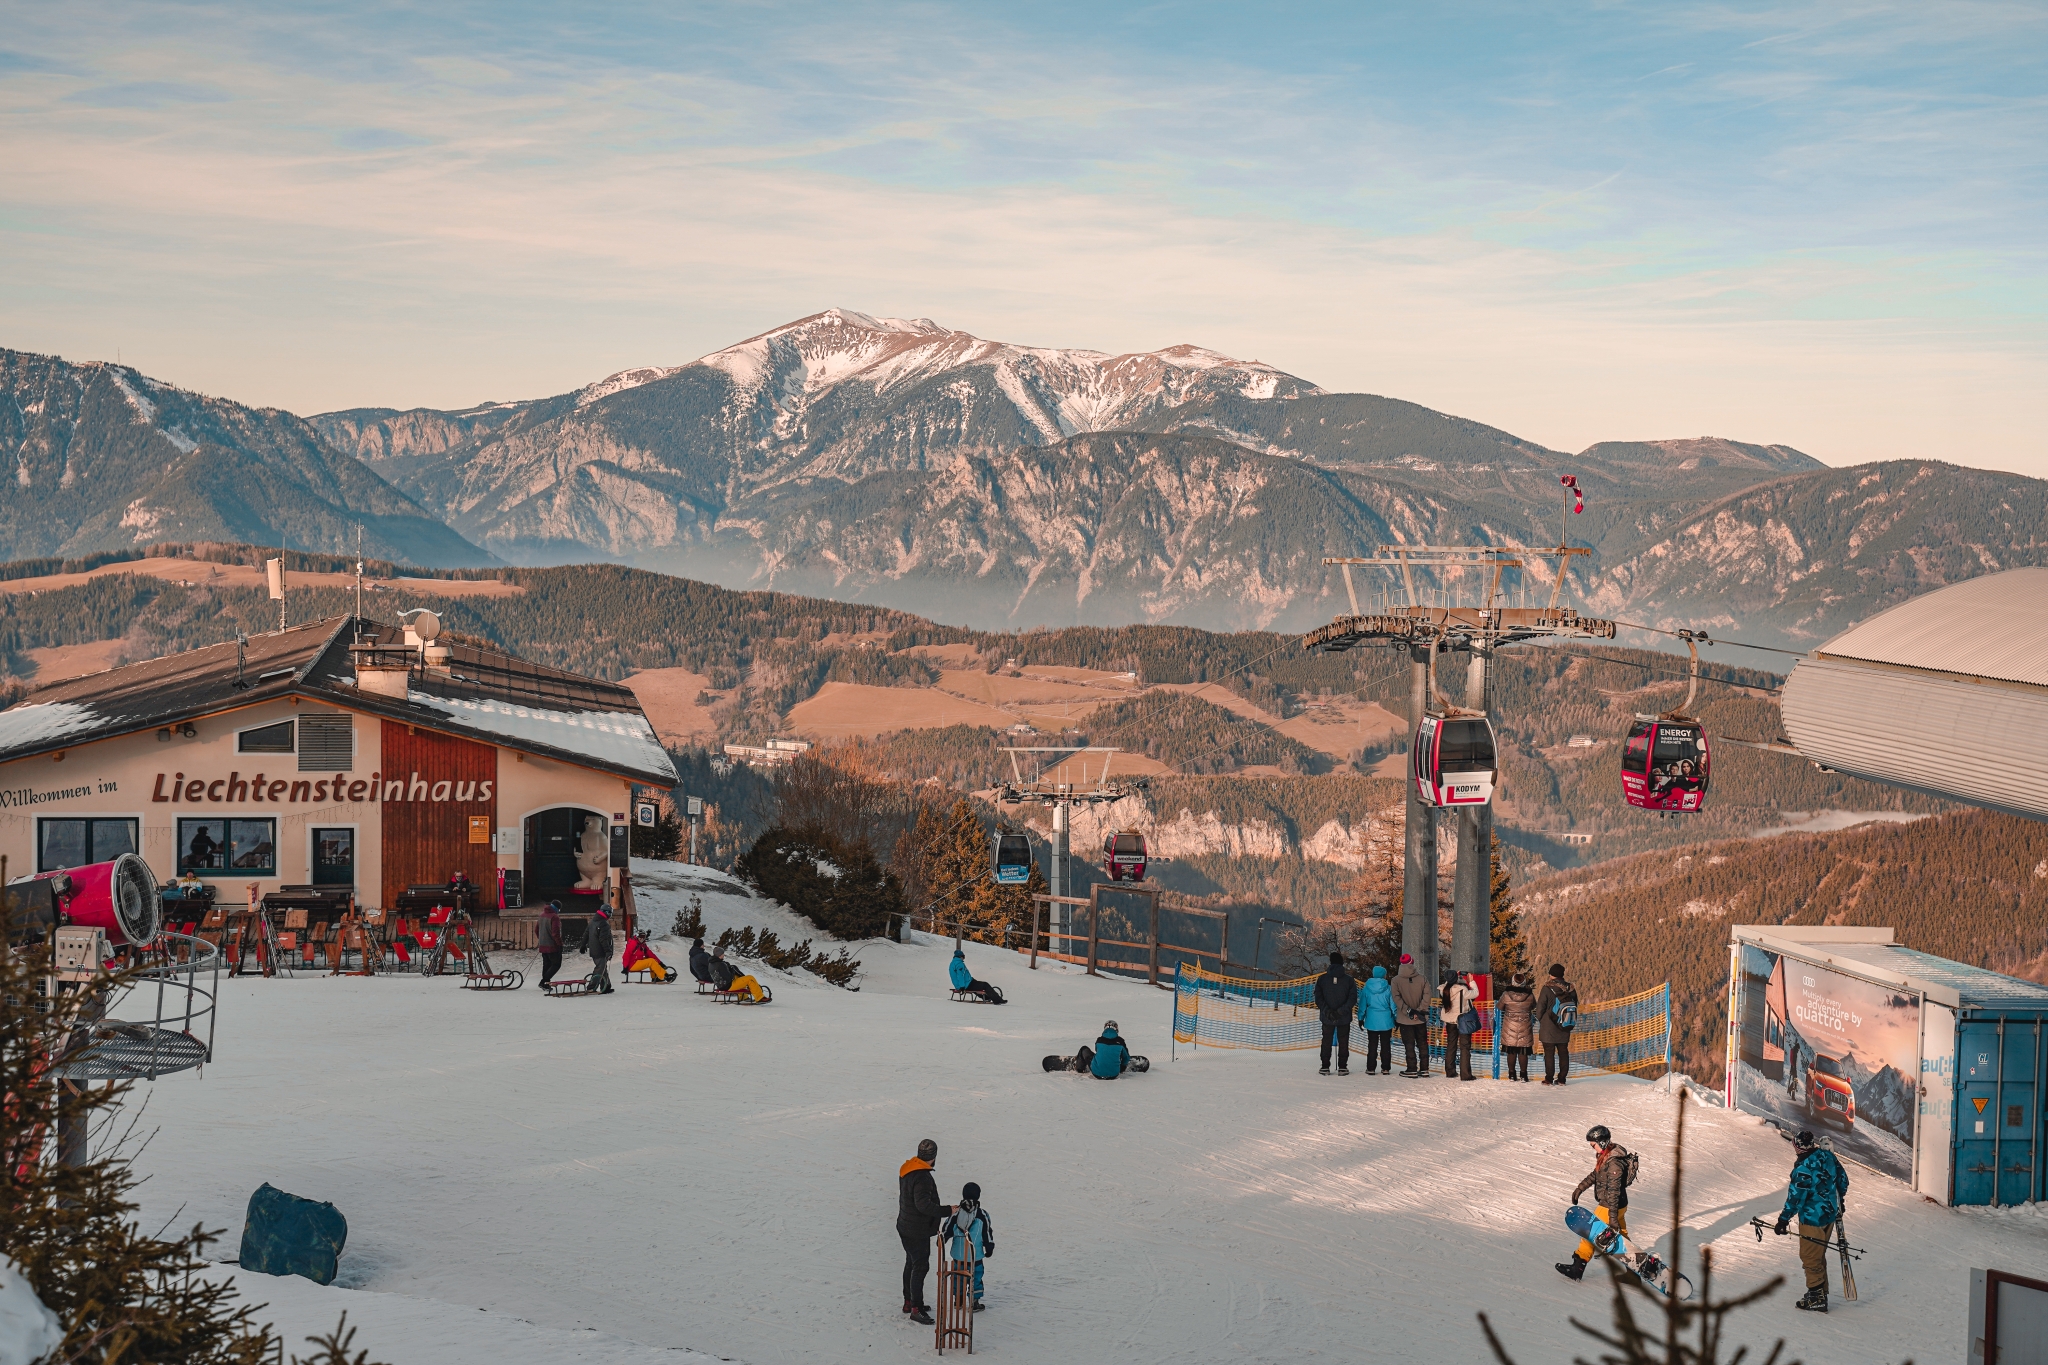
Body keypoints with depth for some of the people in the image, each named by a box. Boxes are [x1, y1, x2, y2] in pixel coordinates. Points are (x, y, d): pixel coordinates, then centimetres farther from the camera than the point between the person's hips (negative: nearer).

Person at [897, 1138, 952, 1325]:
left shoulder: (907, 1172, 6)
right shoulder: (922, 1177, -25)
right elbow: (924, 1204, -30)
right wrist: (947, 1210, -26)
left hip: (905, 1226, 10)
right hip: (918, 1230, -10)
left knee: (911, 1264, 20)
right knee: (920, 1266, -5)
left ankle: (908, 1302, 31)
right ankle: (916, 1309, -3)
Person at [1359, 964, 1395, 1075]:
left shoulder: (1367, 988, -1)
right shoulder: (1388, 988, -6)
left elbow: (1362, 1004, 4)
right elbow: (1393, 1004, -2)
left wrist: (1361, 1018, 13)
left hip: (1371, 1021, 1)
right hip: (1386, 1021, -1)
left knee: (1372, 1045, 8)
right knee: (1385, 1045, 6)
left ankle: (1370, 1068, 7)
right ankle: (1385, 1068, 6)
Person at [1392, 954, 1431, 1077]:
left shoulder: (1396, 980, -8)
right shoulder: (1421, 978, -3)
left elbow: (1397, 998, -13)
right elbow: (1426, 996, -7)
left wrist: (1408, 1011, -13)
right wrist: (1419, 1011, -7)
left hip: (1405, 1019, -2)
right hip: (1421, 1018, 2)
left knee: (1409, 1045, 4)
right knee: (1422, 1044, 12)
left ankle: (1412, 1069, 4)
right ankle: (1424, 1068, 14)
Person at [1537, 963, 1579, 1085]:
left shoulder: (1547, 988, -14)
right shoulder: (1571, 988, 0)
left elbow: (1540, 1007, -9)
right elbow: (1575, 1006, 10)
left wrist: (1540, 1019, 10)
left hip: (1548, 1029, -4)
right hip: (1564, 1029, 4)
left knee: (1549, 1053, 2)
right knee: (1563, 1052, 11)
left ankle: (1549, 1078, 1)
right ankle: (1561, 1078, 12)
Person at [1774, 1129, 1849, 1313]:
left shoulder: (1803, 1169, -27)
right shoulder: (1828, 1156, -5)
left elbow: (1795, 1198, -21)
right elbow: (1842, 1179, 10)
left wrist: (1783, 1220, -10)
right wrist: (1838, 1199, 28)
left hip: (1813, 1219, -8)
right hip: (1830, 1214, 8)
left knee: (1810, 1258, 5)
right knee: (1819, 1256, 22)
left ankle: (1817, 1299, 11)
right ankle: (1821, 1292, 32)